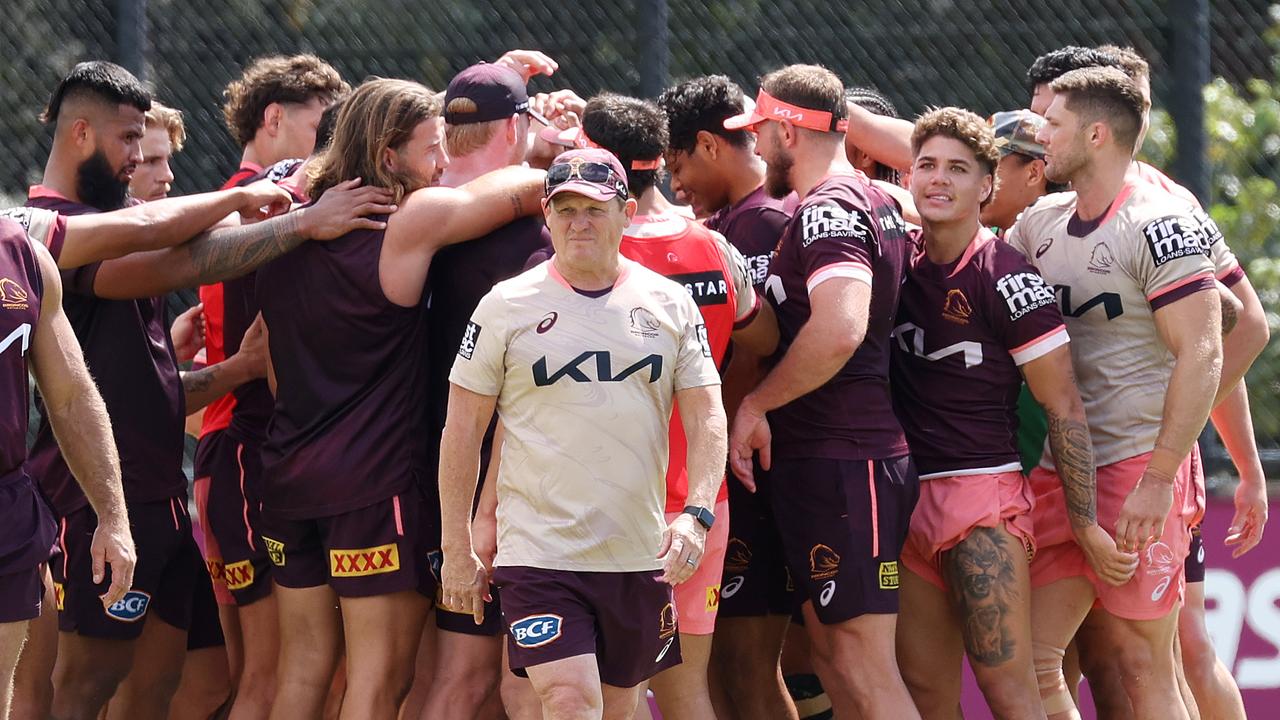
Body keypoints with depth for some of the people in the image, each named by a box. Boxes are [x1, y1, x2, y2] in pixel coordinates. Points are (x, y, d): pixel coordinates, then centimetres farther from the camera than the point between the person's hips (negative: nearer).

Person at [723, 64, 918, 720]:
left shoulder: (828, 209, -14)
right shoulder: (875, 202, 16)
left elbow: (840, 328, -29)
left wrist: (755, 403, -17)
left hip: (839, 465, -10)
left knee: (865, 667, -11)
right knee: (832, 653, 14)